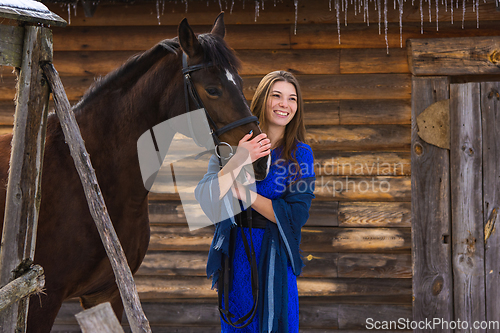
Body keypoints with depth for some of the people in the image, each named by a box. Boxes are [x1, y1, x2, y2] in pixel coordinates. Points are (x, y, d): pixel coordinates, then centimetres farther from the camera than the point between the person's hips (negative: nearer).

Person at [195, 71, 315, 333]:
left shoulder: (300, 154, -1)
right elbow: (206, 200, -15)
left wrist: (244, 193, -13)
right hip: (235, 254, 0)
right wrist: (239, 161, -25)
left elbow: (295, 216, -11)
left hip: (275, 259, 0)